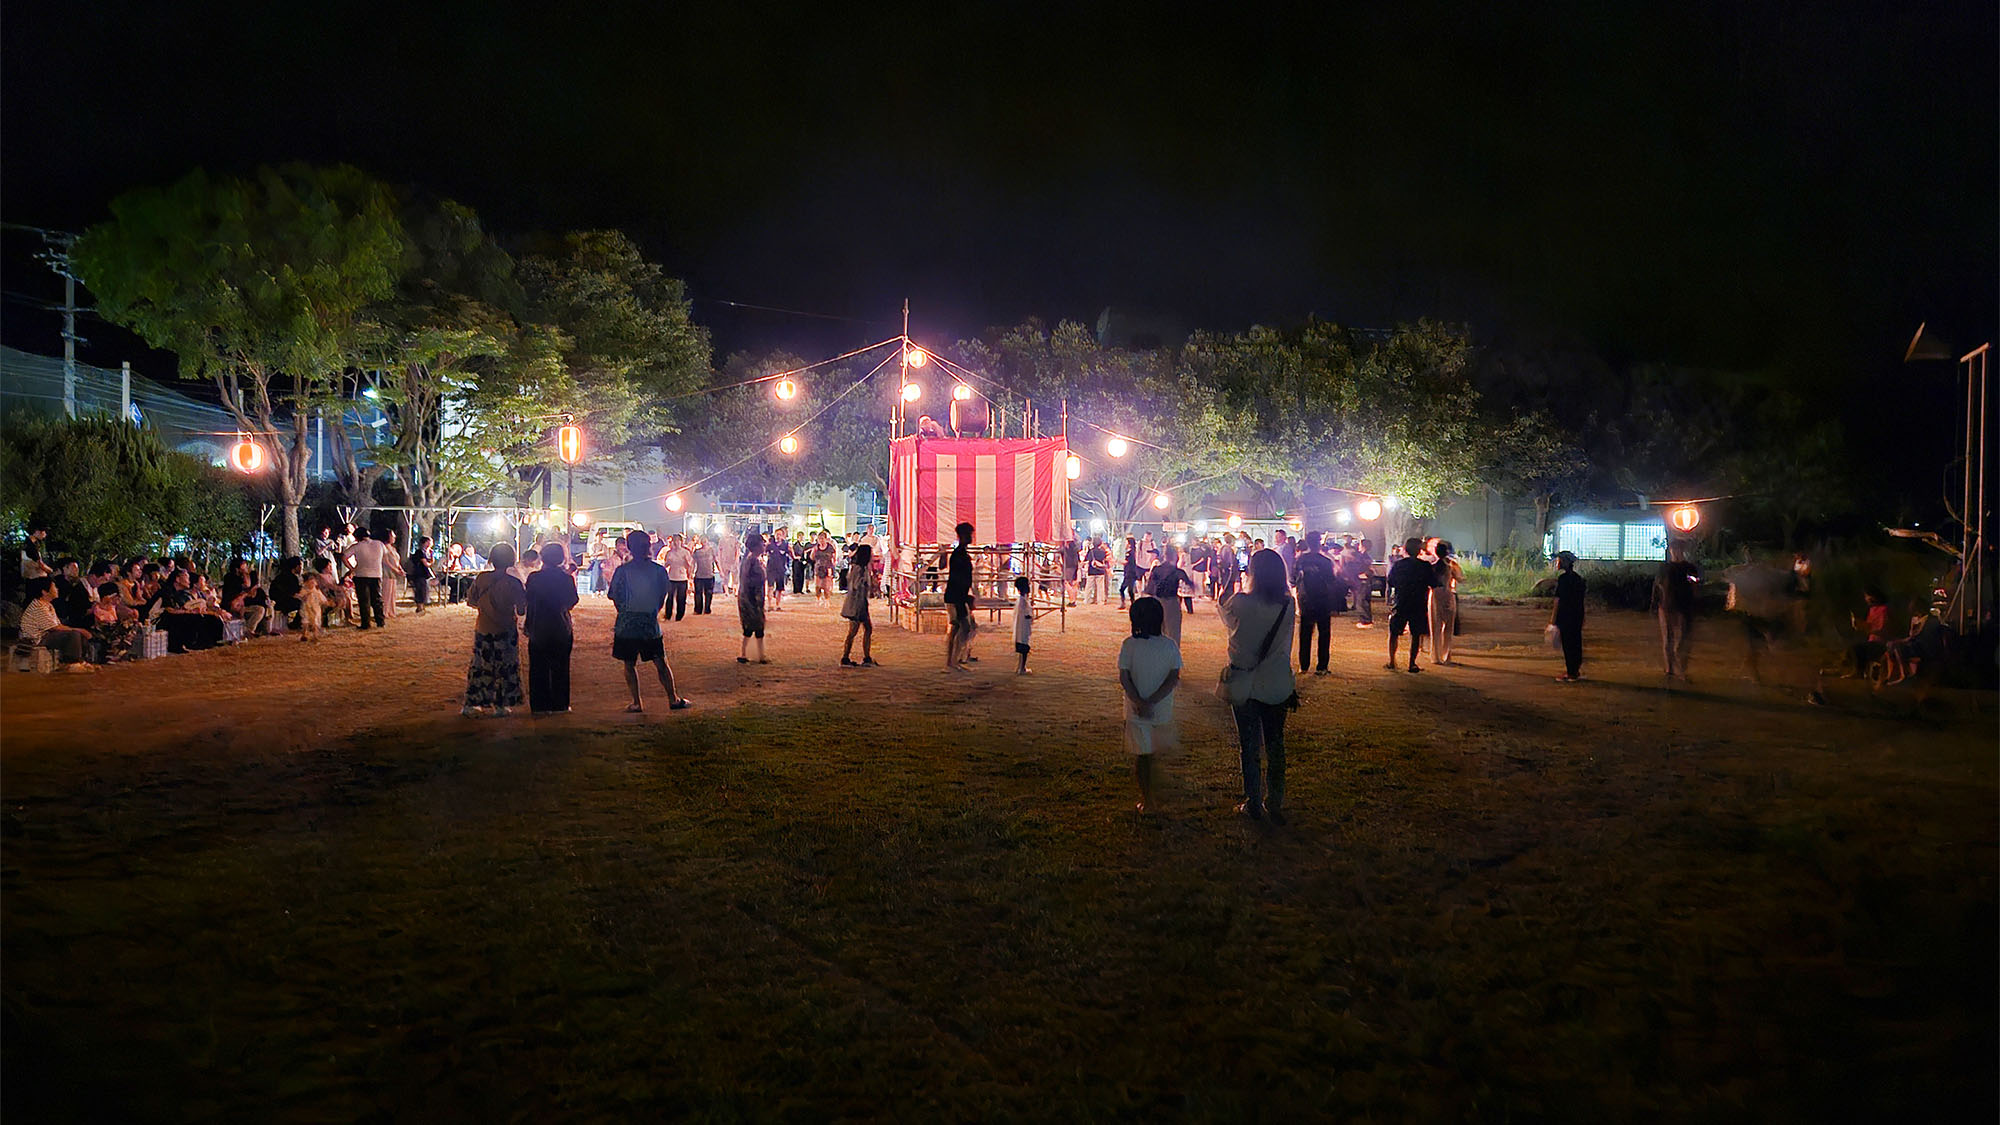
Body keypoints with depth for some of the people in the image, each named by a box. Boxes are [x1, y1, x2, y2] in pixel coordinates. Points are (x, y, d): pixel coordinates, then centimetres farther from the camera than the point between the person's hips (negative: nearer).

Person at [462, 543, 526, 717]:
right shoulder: (512, 583, -15)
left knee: (479, 666, 13)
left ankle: (470, 704, 17)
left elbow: (471, 600, 6)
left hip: (482, 630, 4)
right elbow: (522, 607, -8)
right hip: (505, 631, -4)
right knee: (505, 668, 8)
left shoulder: (481, 578, -5)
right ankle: (501, 706, 11)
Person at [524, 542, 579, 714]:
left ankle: (539, 706, 9)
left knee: (538, 668, 9)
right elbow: (572, 602, 4)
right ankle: (559, 704, 13)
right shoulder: (566, 578, -7)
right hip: (562, 629, 0)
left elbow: (527, 602, -2)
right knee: (560, 668, 11)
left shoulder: (533, 578, -7)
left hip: (538, 629, 0)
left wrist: (527, 625, 9)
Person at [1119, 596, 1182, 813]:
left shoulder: (1129, 645, -10)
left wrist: (1140, 703, -15)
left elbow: (1124, 678, -14)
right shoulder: (1170, 645, -7)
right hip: (1163, 711, 2)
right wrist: (1151, 701, -13)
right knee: (1149, 753, 22)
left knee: (1141, 755, 9)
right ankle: (1146, 794, 35)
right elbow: (1174, 678, -11)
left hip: (1136, 711, -2)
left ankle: (1147, 800, 13)